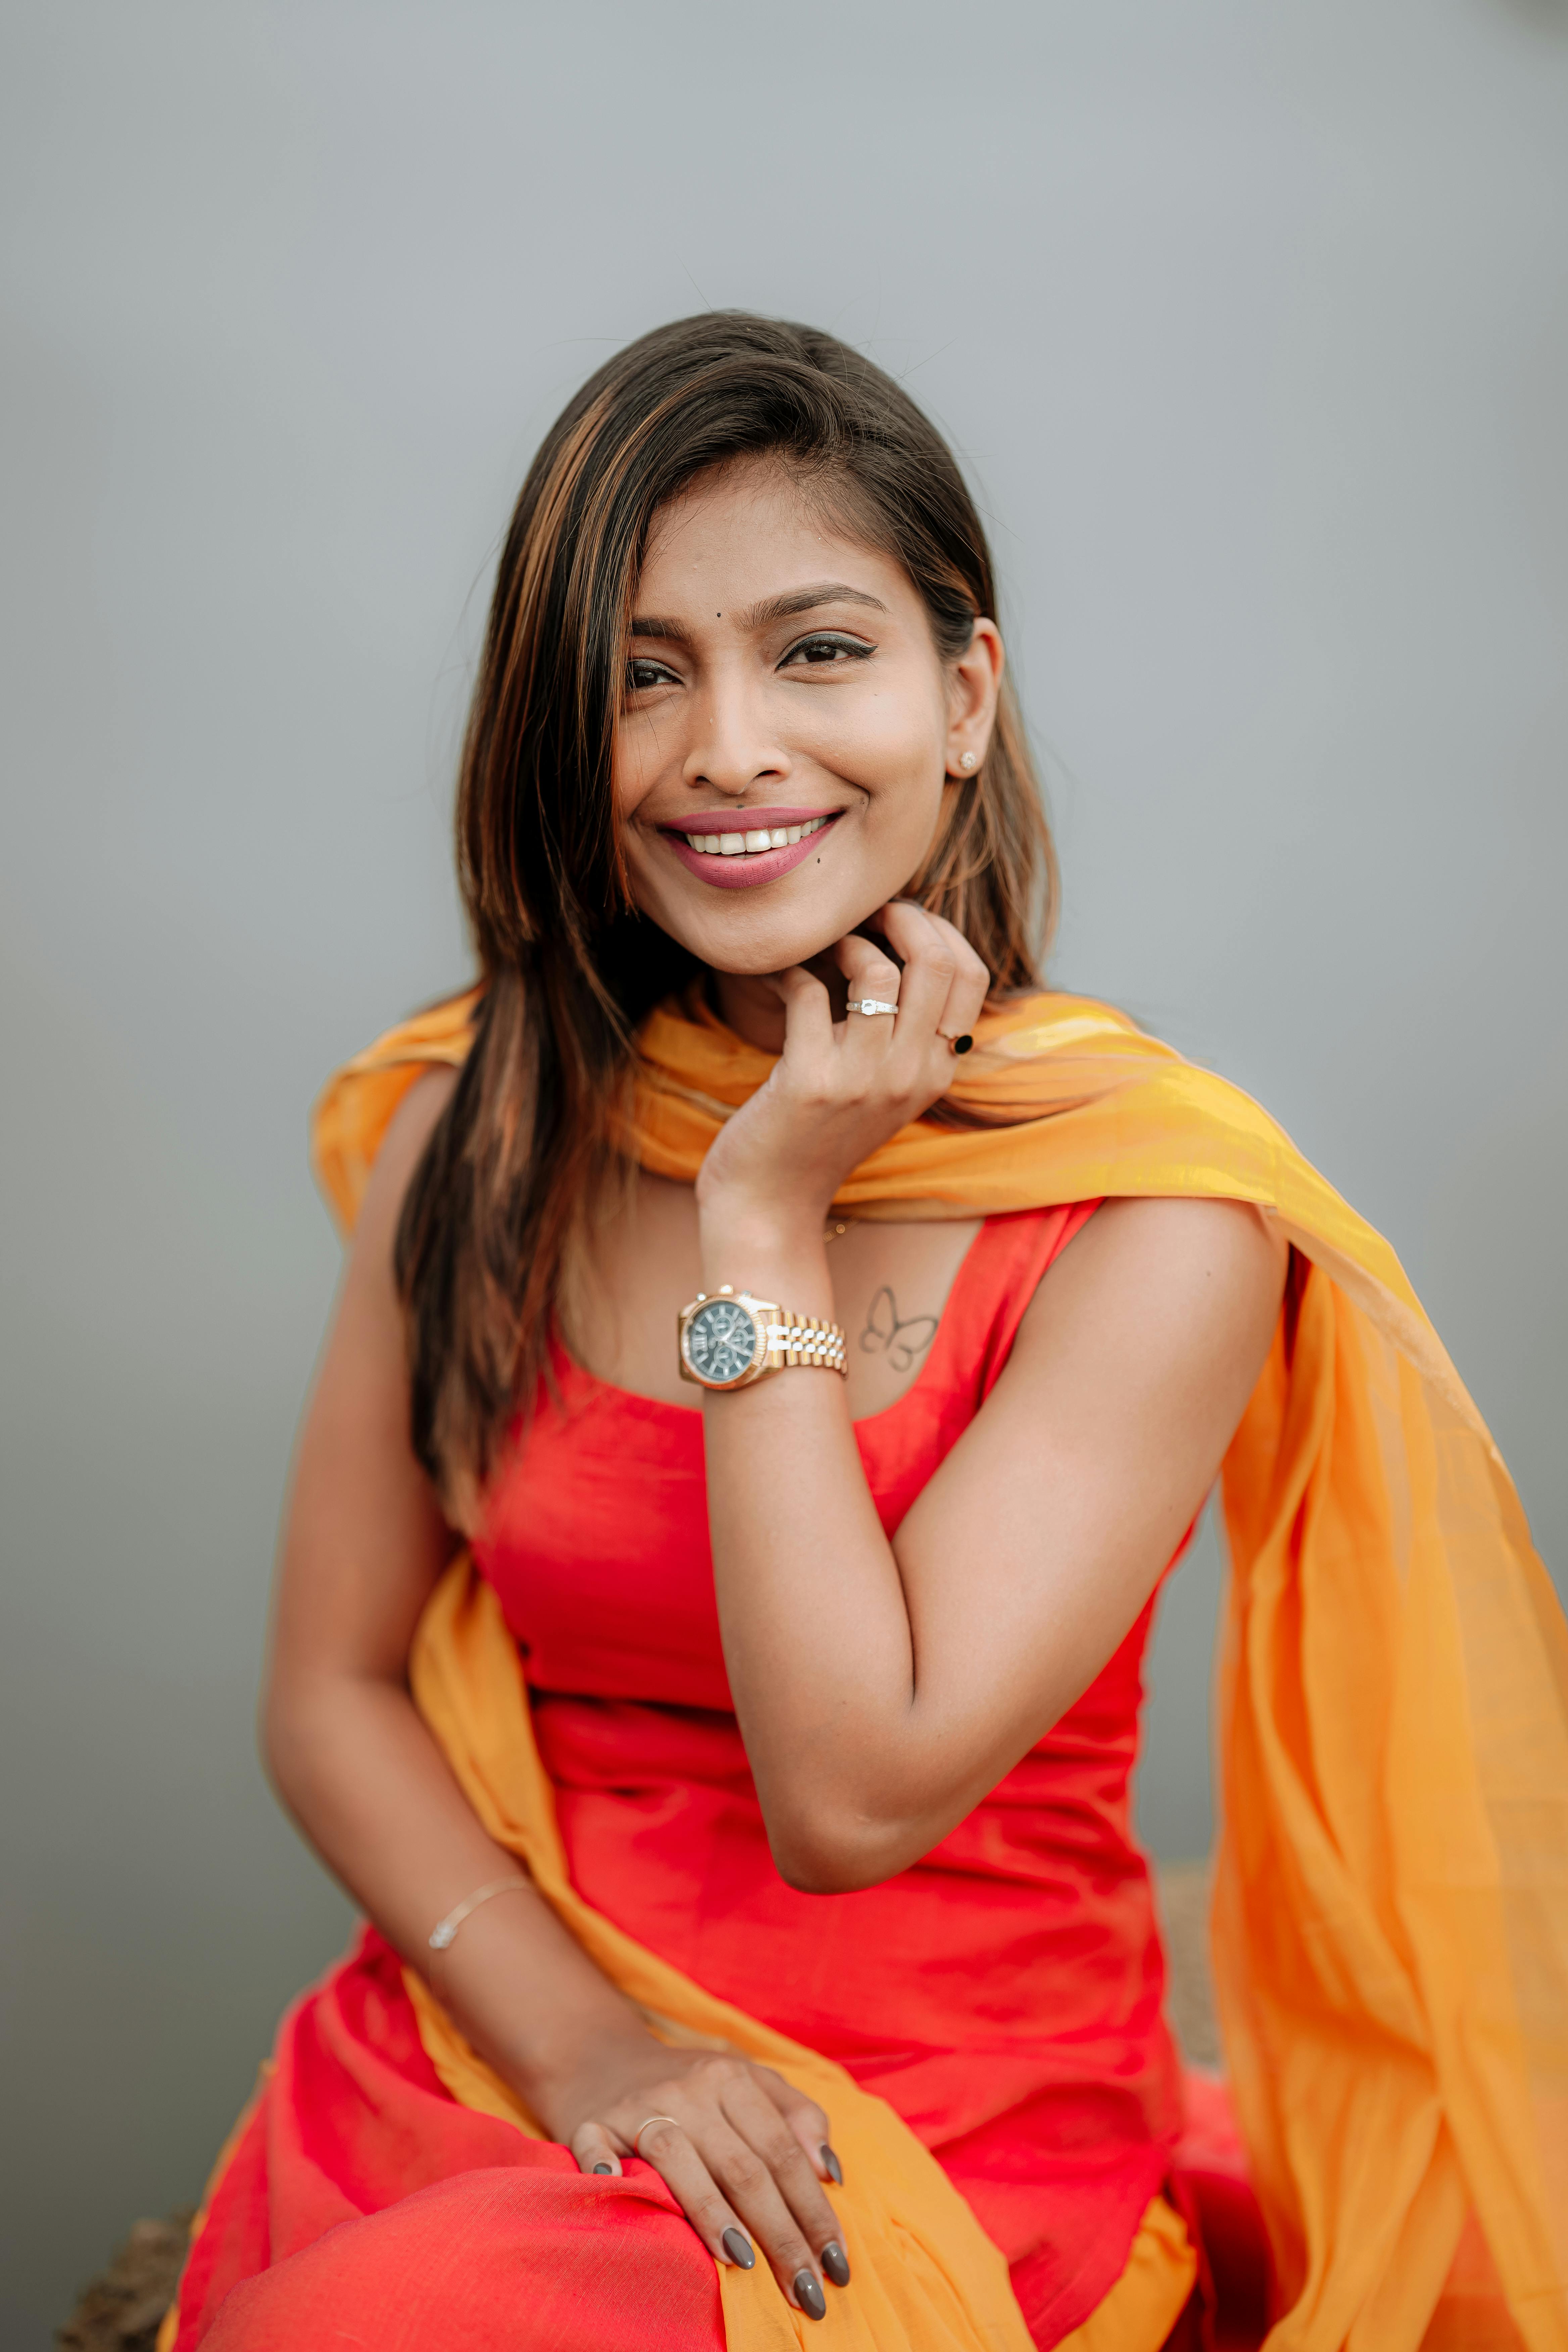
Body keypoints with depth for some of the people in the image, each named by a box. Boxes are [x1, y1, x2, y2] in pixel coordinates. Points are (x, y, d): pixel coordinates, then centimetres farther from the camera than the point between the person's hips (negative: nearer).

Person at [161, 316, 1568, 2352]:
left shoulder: (1158, 1209, -14)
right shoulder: (470, 1135, 0)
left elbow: (851, 1797, -18)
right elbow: (333, 1690, 2)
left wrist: (761, 1219, -17)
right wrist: (585, 2043, -13)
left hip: (941, 2156, -3)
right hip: (494, 2044, 4)